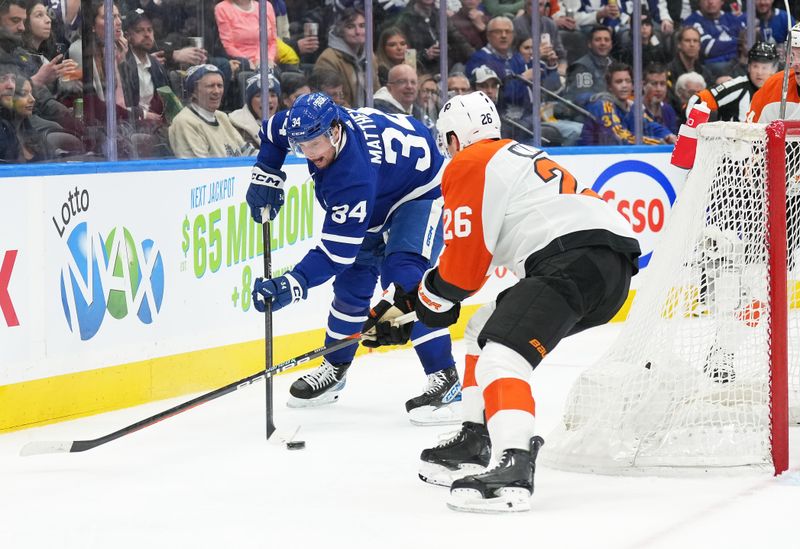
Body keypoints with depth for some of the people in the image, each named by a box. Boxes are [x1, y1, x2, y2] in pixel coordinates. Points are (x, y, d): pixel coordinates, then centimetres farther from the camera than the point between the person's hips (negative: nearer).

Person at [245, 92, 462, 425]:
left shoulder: (354, 175, -41)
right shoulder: (313, 124, -19)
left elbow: (337, 249, -41)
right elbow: (276, 128, 6)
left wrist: (293, 285, -49)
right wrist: (265, 174, -2)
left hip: (421, 194, -9)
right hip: (381, 202, 9)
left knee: (402, 276, -26)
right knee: (353, 279, 11)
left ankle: (446, 381, -28)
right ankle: (335, 369, 28)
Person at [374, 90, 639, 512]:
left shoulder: (469, 166, 3)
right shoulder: (516, 156, 32)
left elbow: (464, 260, 0)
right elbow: (479, 252, 35)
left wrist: (433, 299, 17)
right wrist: (420, 294, 36)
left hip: (575, 258, -10)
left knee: (501, 353, -21)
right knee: (487, 329, 24)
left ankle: (513, 468, -40)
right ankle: (476, 440, 26)